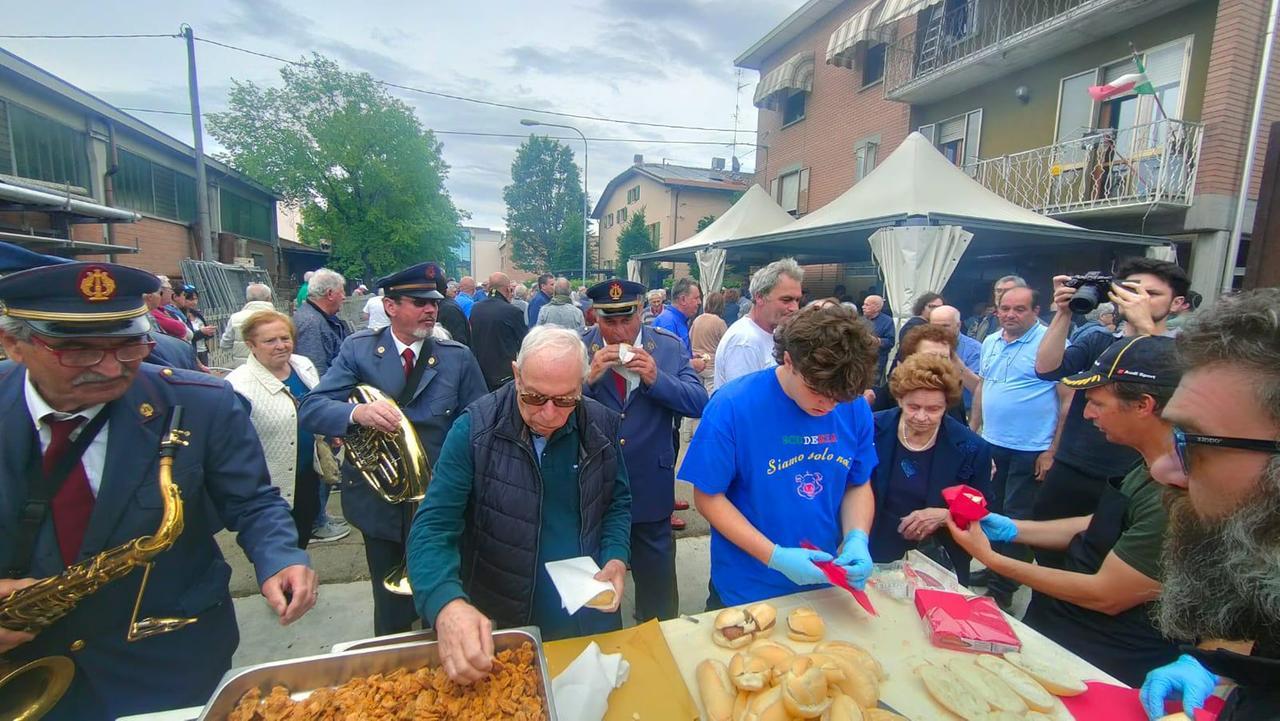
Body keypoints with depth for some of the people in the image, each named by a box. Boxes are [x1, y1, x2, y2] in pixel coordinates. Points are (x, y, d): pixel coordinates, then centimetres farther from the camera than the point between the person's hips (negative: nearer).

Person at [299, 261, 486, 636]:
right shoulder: (358, 349, -4)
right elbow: (310, 409, -10)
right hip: (379, 502, 0)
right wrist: (356, 412, -31)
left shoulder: (458, 358, -5)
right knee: (391, 613, 19)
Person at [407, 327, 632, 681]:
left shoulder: (602, 425, -9)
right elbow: (432, 528, -22)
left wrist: (616, 558, -13)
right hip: (502, 625, -2)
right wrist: (447, 604, -39)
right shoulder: (475, 429, -19)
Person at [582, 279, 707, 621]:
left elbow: (699, 403, -9)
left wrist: (657, 379, -23)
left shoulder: (669, 346, -4)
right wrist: (589, 377, -25)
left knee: (657, 581, 19)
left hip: (651, 488, 0)